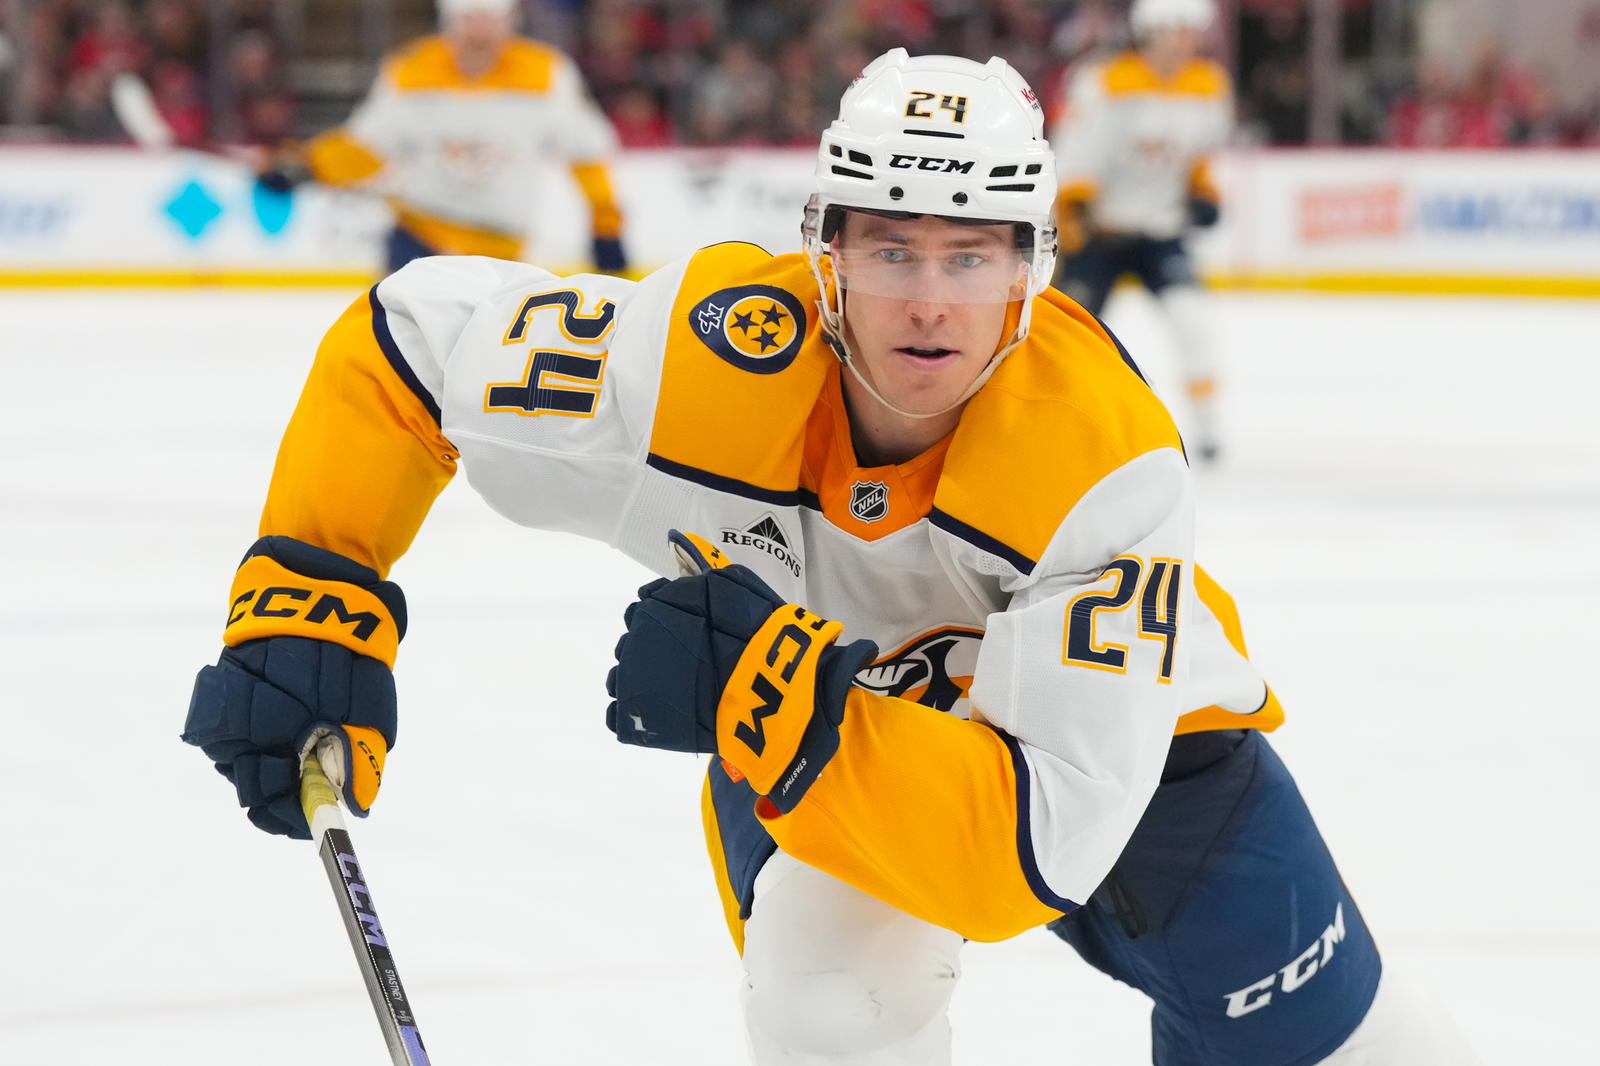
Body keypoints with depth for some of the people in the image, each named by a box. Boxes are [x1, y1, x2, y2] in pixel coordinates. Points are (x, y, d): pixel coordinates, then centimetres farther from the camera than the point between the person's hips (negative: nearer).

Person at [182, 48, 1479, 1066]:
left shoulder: (1109, 462, -40)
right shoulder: (707, 363, -35)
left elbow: (1042, 843, -45)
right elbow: (408, 337, -19)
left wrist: (769, 699, -53)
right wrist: (304, 605, -25)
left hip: (1112, 717, 0)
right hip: (812, 713, 0)